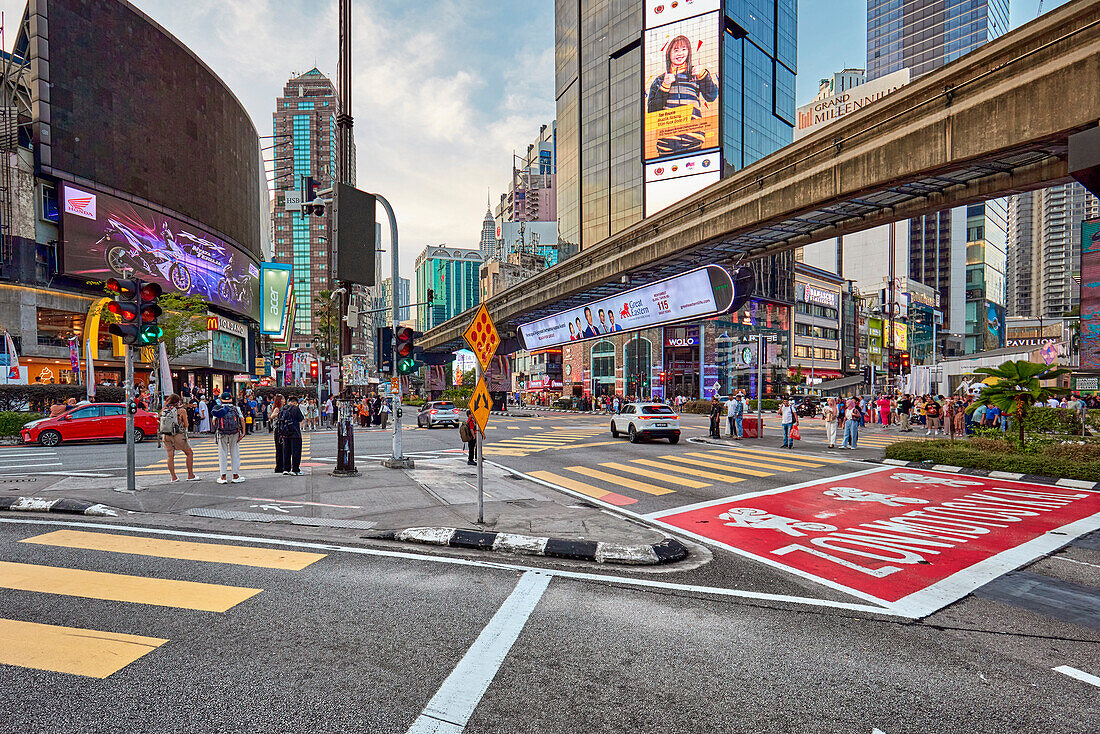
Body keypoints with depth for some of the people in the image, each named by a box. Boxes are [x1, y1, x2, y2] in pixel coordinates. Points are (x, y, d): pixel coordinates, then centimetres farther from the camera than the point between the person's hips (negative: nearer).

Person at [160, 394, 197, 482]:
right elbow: (186, 425, -2)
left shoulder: (164, 411, 4)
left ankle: (173, 477, 13)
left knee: (170, 456, 12)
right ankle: (190, 476, 8)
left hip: (166, 436, 4)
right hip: (178, 435, -4)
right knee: (189, 453, 9)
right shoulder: (181, 411, -7)